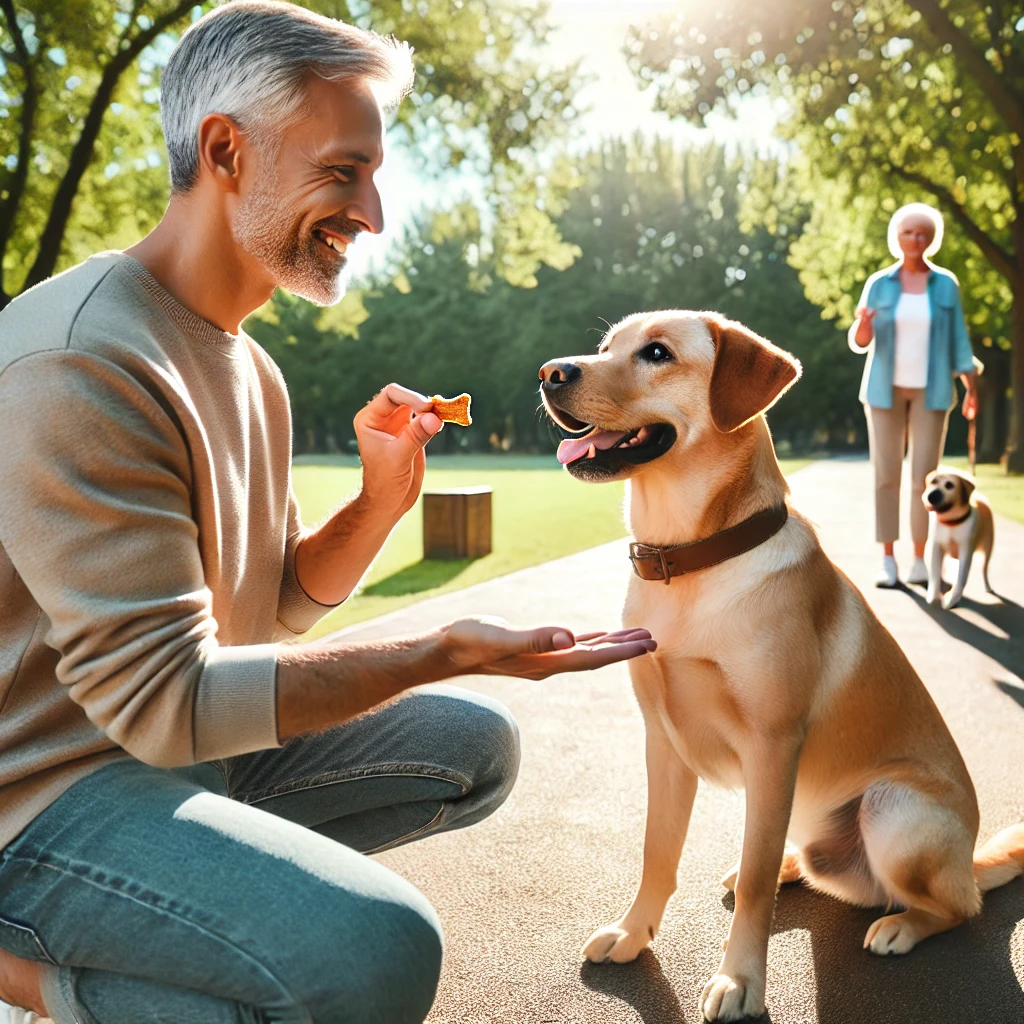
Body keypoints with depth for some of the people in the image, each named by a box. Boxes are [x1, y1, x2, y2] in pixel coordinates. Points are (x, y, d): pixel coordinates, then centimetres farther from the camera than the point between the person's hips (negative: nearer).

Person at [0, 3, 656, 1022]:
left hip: (190, 740, 9)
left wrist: (383, 498, -6)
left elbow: (276, 602, 12)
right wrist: (446, 651, -26)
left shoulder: (245, 363, 8)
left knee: (475, 746, 10)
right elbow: (162, 699, -25)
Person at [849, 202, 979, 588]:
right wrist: (862, 327, -22)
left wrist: (971, 388, -3)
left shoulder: (946, 284, 3)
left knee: (924, 476, -3)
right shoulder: (878, 284, 2)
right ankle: (888, 560, 5)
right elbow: (860, 343, 2)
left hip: (930, 390, 0)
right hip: (886, 388, 0)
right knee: (886, 474, -2)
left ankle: (920, 559, 7)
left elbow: (957, 337, 4)